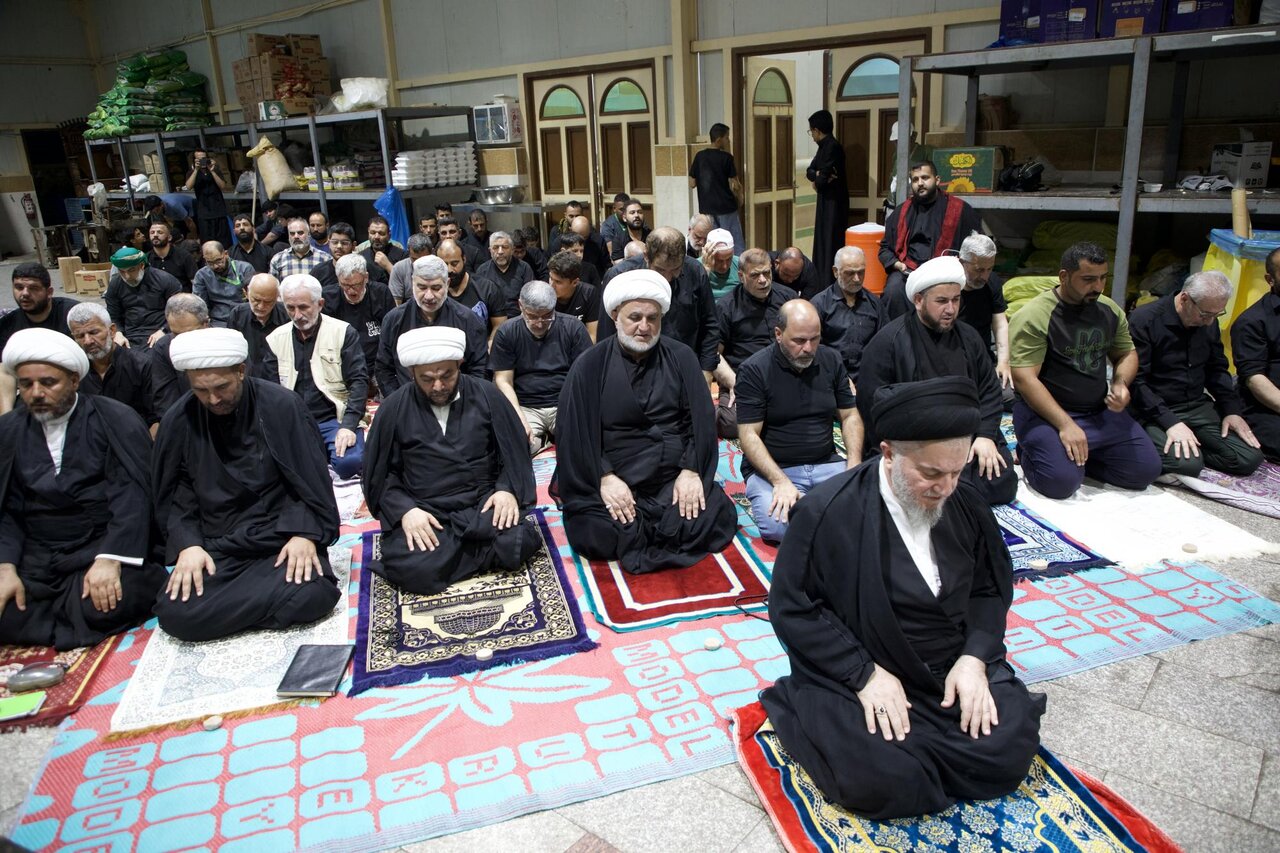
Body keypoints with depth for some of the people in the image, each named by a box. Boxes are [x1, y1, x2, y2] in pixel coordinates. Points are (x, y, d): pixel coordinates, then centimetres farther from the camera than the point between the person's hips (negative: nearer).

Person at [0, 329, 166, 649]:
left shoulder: (116, 419, -1)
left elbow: (132, 494, -10)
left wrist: (109, 559, -23)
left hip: (101, 546, -3)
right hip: (34, 558, 4)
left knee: (104, 604, -32)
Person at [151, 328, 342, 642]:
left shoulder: (282, 406, -7)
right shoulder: (178, 421, -1)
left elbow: (312, 479, -3)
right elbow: (172, 496, 6)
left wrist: (305, 533, -15)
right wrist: (187, 544, -10)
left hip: (283, 538, -2)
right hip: (216, 547, 2)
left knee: (312, 595, -29)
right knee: (175, 614, -23)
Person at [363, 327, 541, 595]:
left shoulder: (486, 395, 3)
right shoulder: (394, 409, 2)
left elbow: (515, 451, 8)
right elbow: (381, 474, 5)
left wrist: (508, 490, -11)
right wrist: (405, 510, -13)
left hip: (484, 502, 1)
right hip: (423, 512, 0)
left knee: (516, 544, -28)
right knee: (414, 570, -28)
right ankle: (478, 549, -4)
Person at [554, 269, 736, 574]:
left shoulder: (681, 358, 6)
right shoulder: (590, 366, 0)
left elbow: (701, 419, 3)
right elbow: (574, 431, -5)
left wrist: (691, 470, -11)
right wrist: (604, 478, -16)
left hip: (675, 476, 2)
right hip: (614, 478, -2)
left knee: (716, 519, -20)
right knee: (595, 536, -26)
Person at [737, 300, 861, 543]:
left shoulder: (831, 360, 7)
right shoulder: (753, 370, -8)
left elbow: (850, 416, 12)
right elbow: (749, 435, -12)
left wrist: (854, 465, -5)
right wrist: (781, 482, -24)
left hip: (826, 464, 4)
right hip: (771, 468, -4)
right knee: (779, 524, -32)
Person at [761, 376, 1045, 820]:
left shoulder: (966, 504, -1)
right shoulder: (827, 512, -17)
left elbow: (991, 588, 9)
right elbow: (792, 607, -13)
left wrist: (974, 657, -8)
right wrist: (866, 674, -19)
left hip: (954, 668, 5)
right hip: (856, 673, -5)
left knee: (1009, 753, -15)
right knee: (885, 782, -24)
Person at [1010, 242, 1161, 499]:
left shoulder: (1110, 310, 6)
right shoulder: (1033, 317, -16)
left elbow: (1127, 353, 19)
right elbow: (1024, 379, -21)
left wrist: (1121, 384, -5)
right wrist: (1065, 424, -27)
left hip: (1101, 411, 7)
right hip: (1045, 411, -7)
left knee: (1147, 470, -5)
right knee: (1062, 480, -27)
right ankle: (1032, 452, 6)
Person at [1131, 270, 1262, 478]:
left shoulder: (1208, 322, 9)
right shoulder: (1144, 319, -15)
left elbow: (1217, 369, 19)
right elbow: (1135, 381, -19)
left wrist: (1232, 409, 4)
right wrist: (1170, 422, -26)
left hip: (1197, 406, 7)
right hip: (1154, 410, -7)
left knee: (1250, 458, -10)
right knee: (1187, 464, -30)